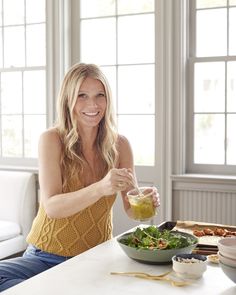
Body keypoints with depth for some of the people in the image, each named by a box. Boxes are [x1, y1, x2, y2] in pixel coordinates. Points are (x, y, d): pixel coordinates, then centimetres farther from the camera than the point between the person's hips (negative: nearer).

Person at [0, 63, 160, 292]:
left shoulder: (119, 145, -2)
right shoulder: (52, 140, -10)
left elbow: (131, 209, 0)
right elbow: (52, 206, -20)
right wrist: (100, 189, -37)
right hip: (45, 254, -1)